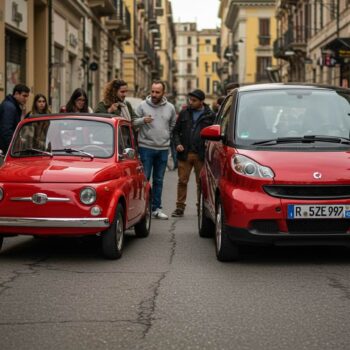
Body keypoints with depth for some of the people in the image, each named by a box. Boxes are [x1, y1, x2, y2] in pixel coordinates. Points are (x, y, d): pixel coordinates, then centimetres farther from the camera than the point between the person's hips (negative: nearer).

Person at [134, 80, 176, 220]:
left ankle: (156, 208, 16)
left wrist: (167, 137, 12)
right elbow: (134, 123, -3)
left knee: (158, 180, 9)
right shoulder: (143, 105, -2)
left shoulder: (170, 108, 7)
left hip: (163, 149, 3)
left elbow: (173, 125, 21)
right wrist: (142, 120, -21)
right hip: (146, 147, -3)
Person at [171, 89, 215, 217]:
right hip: (184, 153, 2)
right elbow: (176, 131, 14)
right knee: (182, 181, 2)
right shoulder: (184, 114, 10)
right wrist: (177, 143, -2)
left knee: (201, 182, 5)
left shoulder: (210, 115, 2)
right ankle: (180, 207, 8)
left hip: (201, 155, -2)